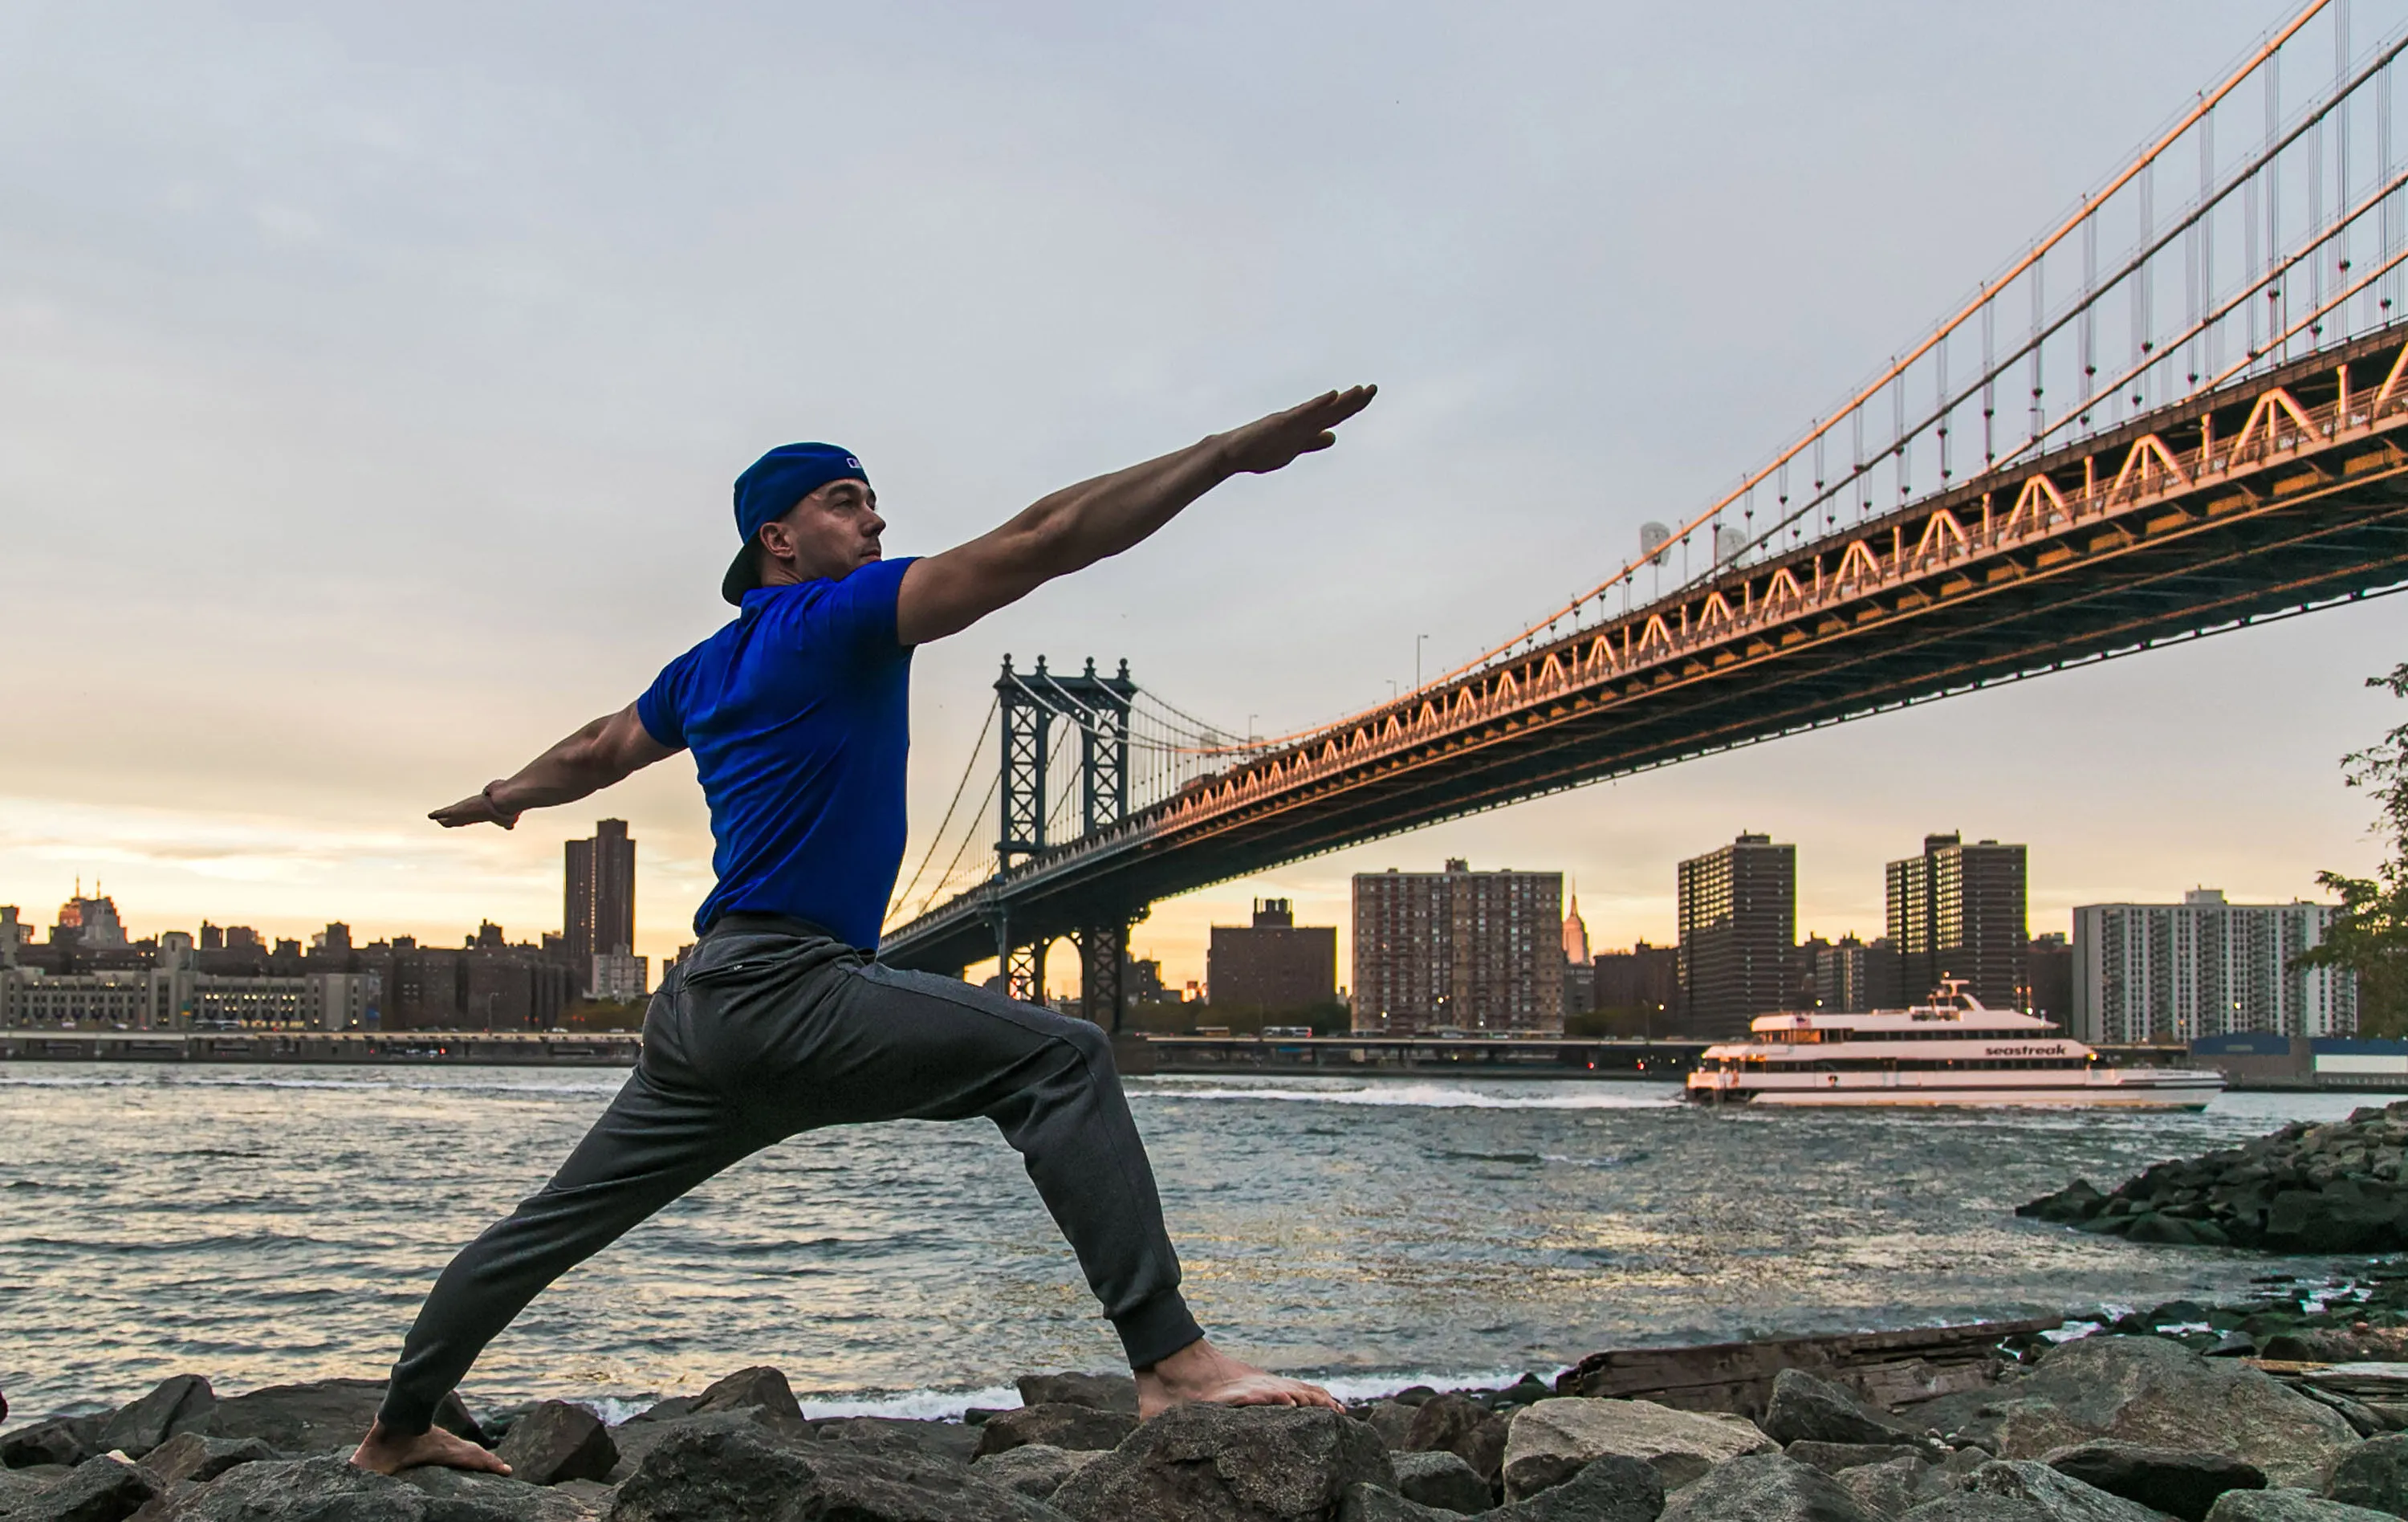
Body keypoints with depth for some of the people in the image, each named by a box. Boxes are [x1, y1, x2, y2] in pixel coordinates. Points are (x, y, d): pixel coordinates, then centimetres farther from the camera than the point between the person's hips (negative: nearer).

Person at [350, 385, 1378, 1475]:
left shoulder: (710, 666, 22)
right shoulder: (836, 619, -5)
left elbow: (595, 753, 38)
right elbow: (1035, 543, -13)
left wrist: (500, 799, 59)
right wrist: (1234, 450, -16)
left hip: (708, 1010, 10)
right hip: (782, 987, -10)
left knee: (553, 1226, 20)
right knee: (1060, 1059, -18)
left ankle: (396, 1431, 35)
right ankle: (1170, 1361, -30)